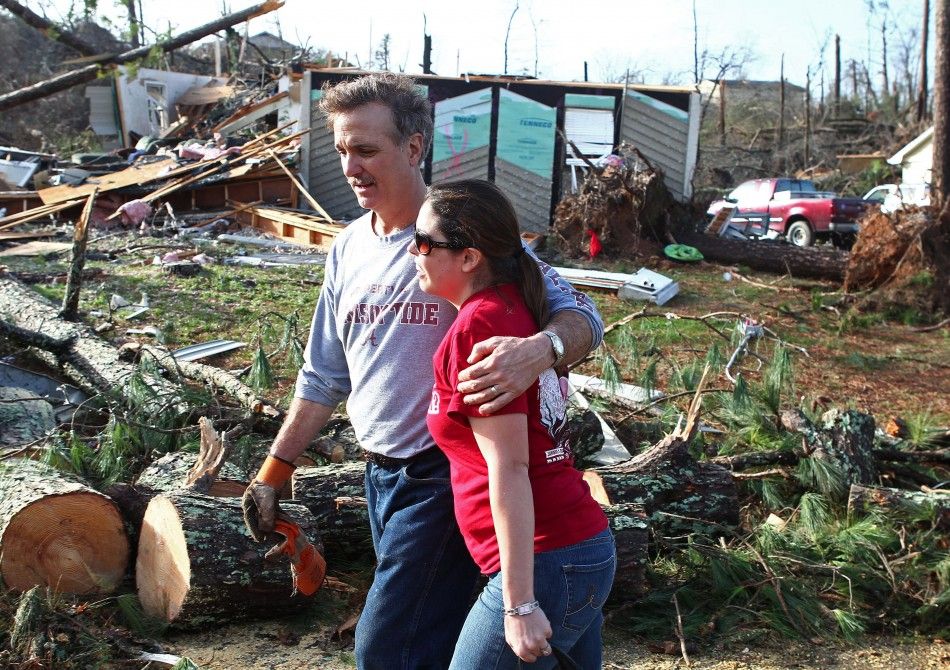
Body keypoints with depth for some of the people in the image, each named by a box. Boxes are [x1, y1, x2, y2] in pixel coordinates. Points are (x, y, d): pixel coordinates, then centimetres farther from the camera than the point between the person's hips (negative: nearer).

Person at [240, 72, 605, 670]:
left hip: (443, 477, -7)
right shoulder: (349, 248, 7)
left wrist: (540, 348, -42)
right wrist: (273, 473, 16)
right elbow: (325, 376, 15)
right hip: (380, 473, 7)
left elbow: (581, 316, -19)